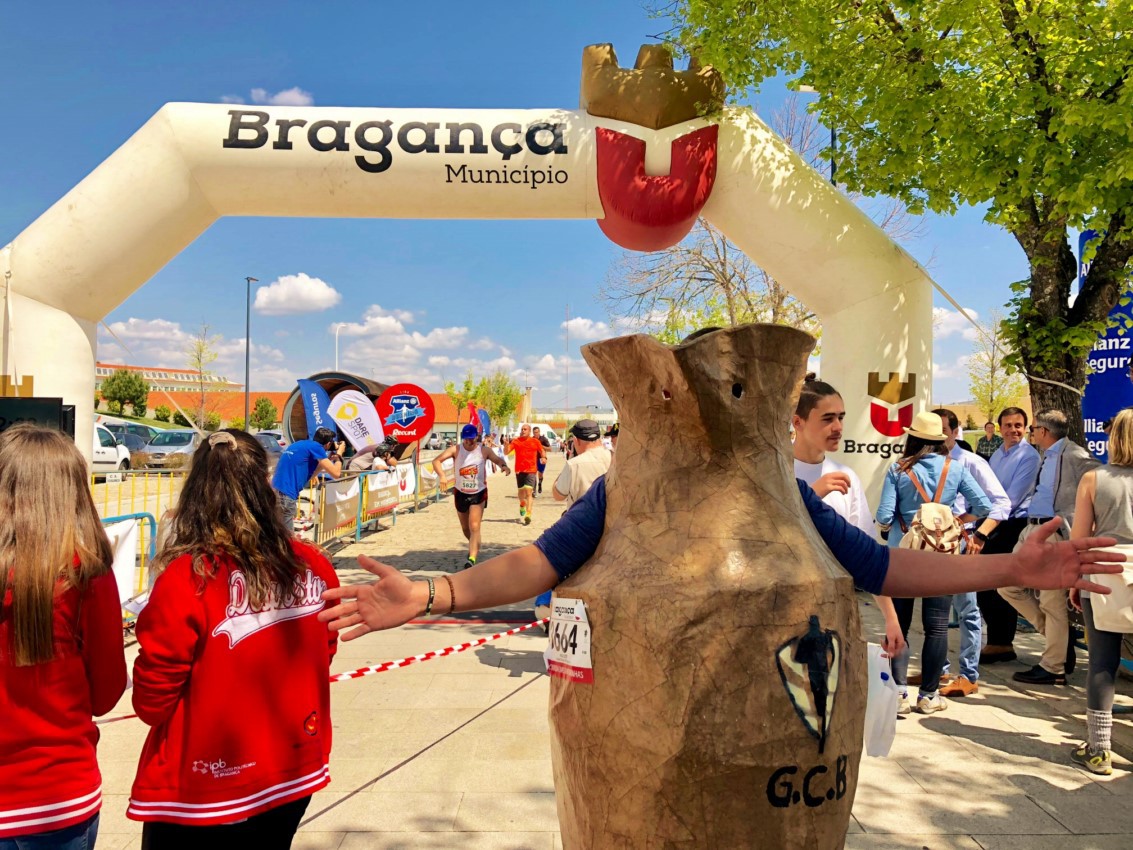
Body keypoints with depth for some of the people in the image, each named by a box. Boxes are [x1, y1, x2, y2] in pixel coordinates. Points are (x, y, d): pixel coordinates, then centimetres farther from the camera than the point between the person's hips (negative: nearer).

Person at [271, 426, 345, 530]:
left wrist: (328, 458, 25)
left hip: (275, 492, 9)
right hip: (285, 495, -9)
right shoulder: (316, 447, -4)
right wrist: (339, 454, 13)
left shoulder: (301, 444, 20)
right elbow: (336, 474, -4)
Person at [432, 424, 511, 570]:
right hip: (460, 493, 3)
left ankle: (472, 559, -16)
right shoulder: (456, 449, -10)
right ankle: (475, 548, 45)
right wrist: (442, 475, -35)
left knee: (474, 527, -14)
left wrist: (504, 465, -26)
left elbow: (498, 460, -1)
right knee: (465, 528, 17)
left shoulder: (484, 451, -9)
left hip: (478, 493, -2)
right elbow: (436, 460, -17)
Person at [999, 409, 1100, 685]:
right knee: (1008, 586, 11)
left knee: (1052, 602, -2)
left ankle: (1053, 668, 10)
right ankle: (1059, 635, 23)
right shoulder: (1046, 457, 16)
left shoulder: (1074, 455, -11)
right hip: (1031, 531, 10)